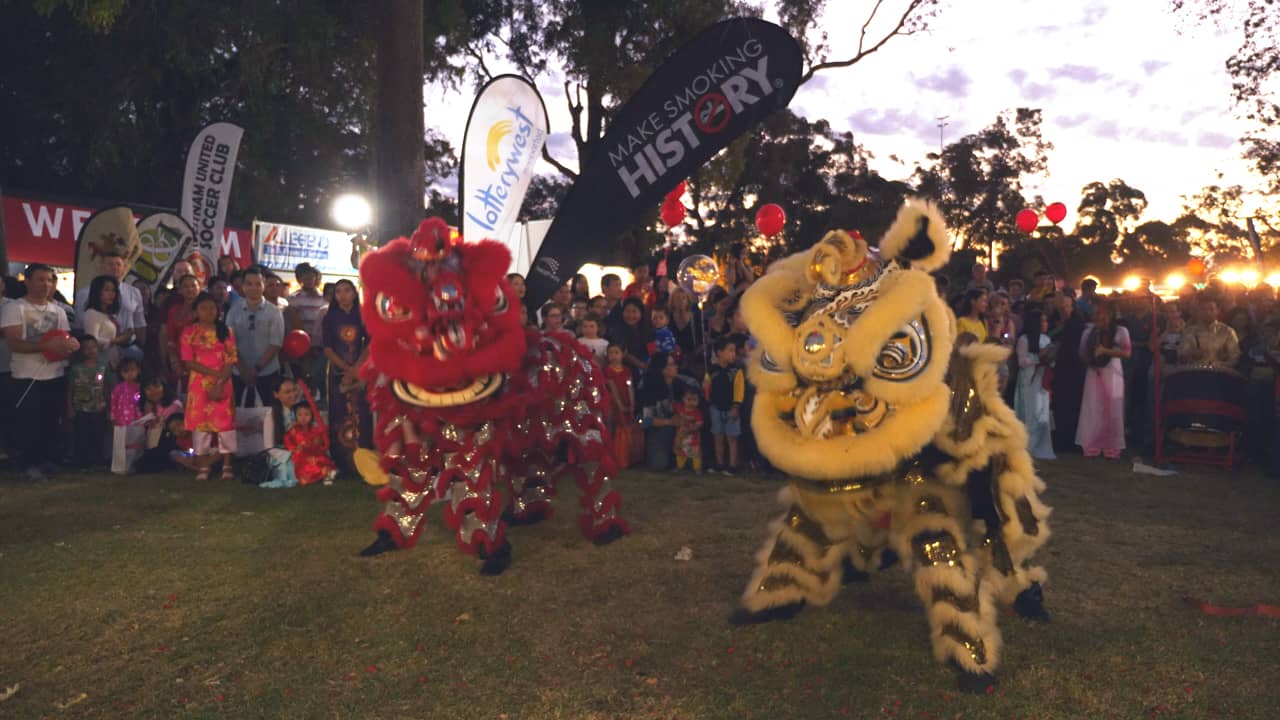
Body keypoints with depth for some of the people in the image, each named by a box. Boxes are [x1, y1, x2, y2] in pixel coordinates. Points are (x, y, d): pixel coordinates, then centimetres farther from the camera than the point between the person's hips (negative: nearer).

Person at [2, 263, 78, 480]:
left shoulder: (58, 310, 12)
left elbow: (67, 339, 11)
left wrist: (71, 345, -14)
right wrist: (47, 345, -27)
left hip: (56, 376, 5)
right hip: (27, 378, -4)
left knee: (53, 422, 10)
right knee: (27, 424, 1)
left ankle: (49, 461, 22)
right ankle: (30, 464, 13)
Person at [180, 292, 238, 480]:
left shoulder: (226, 331, 4)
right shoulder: (189, 333, 3)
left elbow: (231, 360, -3)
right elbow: (189, 362, -4)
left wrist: (220, 383, -14)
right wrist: (214, 373, -15)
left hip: (223, 384, 0)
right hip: (199, 384, 0)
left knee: (225, 422, -1)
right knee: (200, 422, 2)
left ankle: (227, 466, 5)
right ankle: (203, 467, 8)